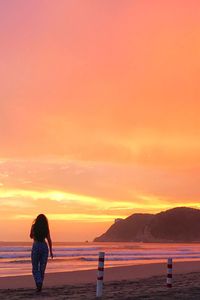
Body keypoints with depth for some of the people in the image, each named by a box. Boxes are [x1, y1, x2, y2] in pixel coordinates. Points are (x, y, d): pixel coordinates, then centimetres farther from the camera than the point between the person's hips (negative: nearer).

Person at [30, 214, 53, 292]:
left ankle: (38, 283, -16)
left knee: (35, 268, 6)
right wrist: (51, 251, 7)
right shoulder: (46, 228, 2)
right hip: (44, 247, 2)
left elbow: (31, 236, 16)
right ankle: (40, 286, 14)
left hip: (36, 246, -2)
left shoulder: (34, 226, 1)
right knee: (42, 268, 11)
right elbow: (49, 240, 2)